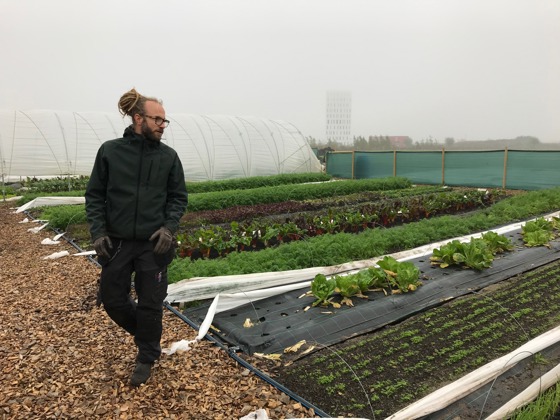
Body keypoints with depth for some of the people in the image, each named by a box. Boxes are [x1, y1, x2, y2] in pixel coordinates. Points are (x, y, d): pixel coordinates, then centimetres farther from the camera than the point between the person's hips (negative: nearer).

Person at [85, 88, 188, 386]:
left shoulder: (168, 156, -2)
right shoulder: (110, 151, -3)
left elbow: (178, 197, 3)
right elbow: (95, 194, 2)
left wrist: (169, 228, -11)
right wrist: (98, 231, -7)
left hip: (153, 244, -1)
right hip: (117, 242, 1)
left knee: (150, 303, 7)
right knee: (112, 298, 11)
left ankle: (147, 357, 30)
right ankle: (146, 333, 39)